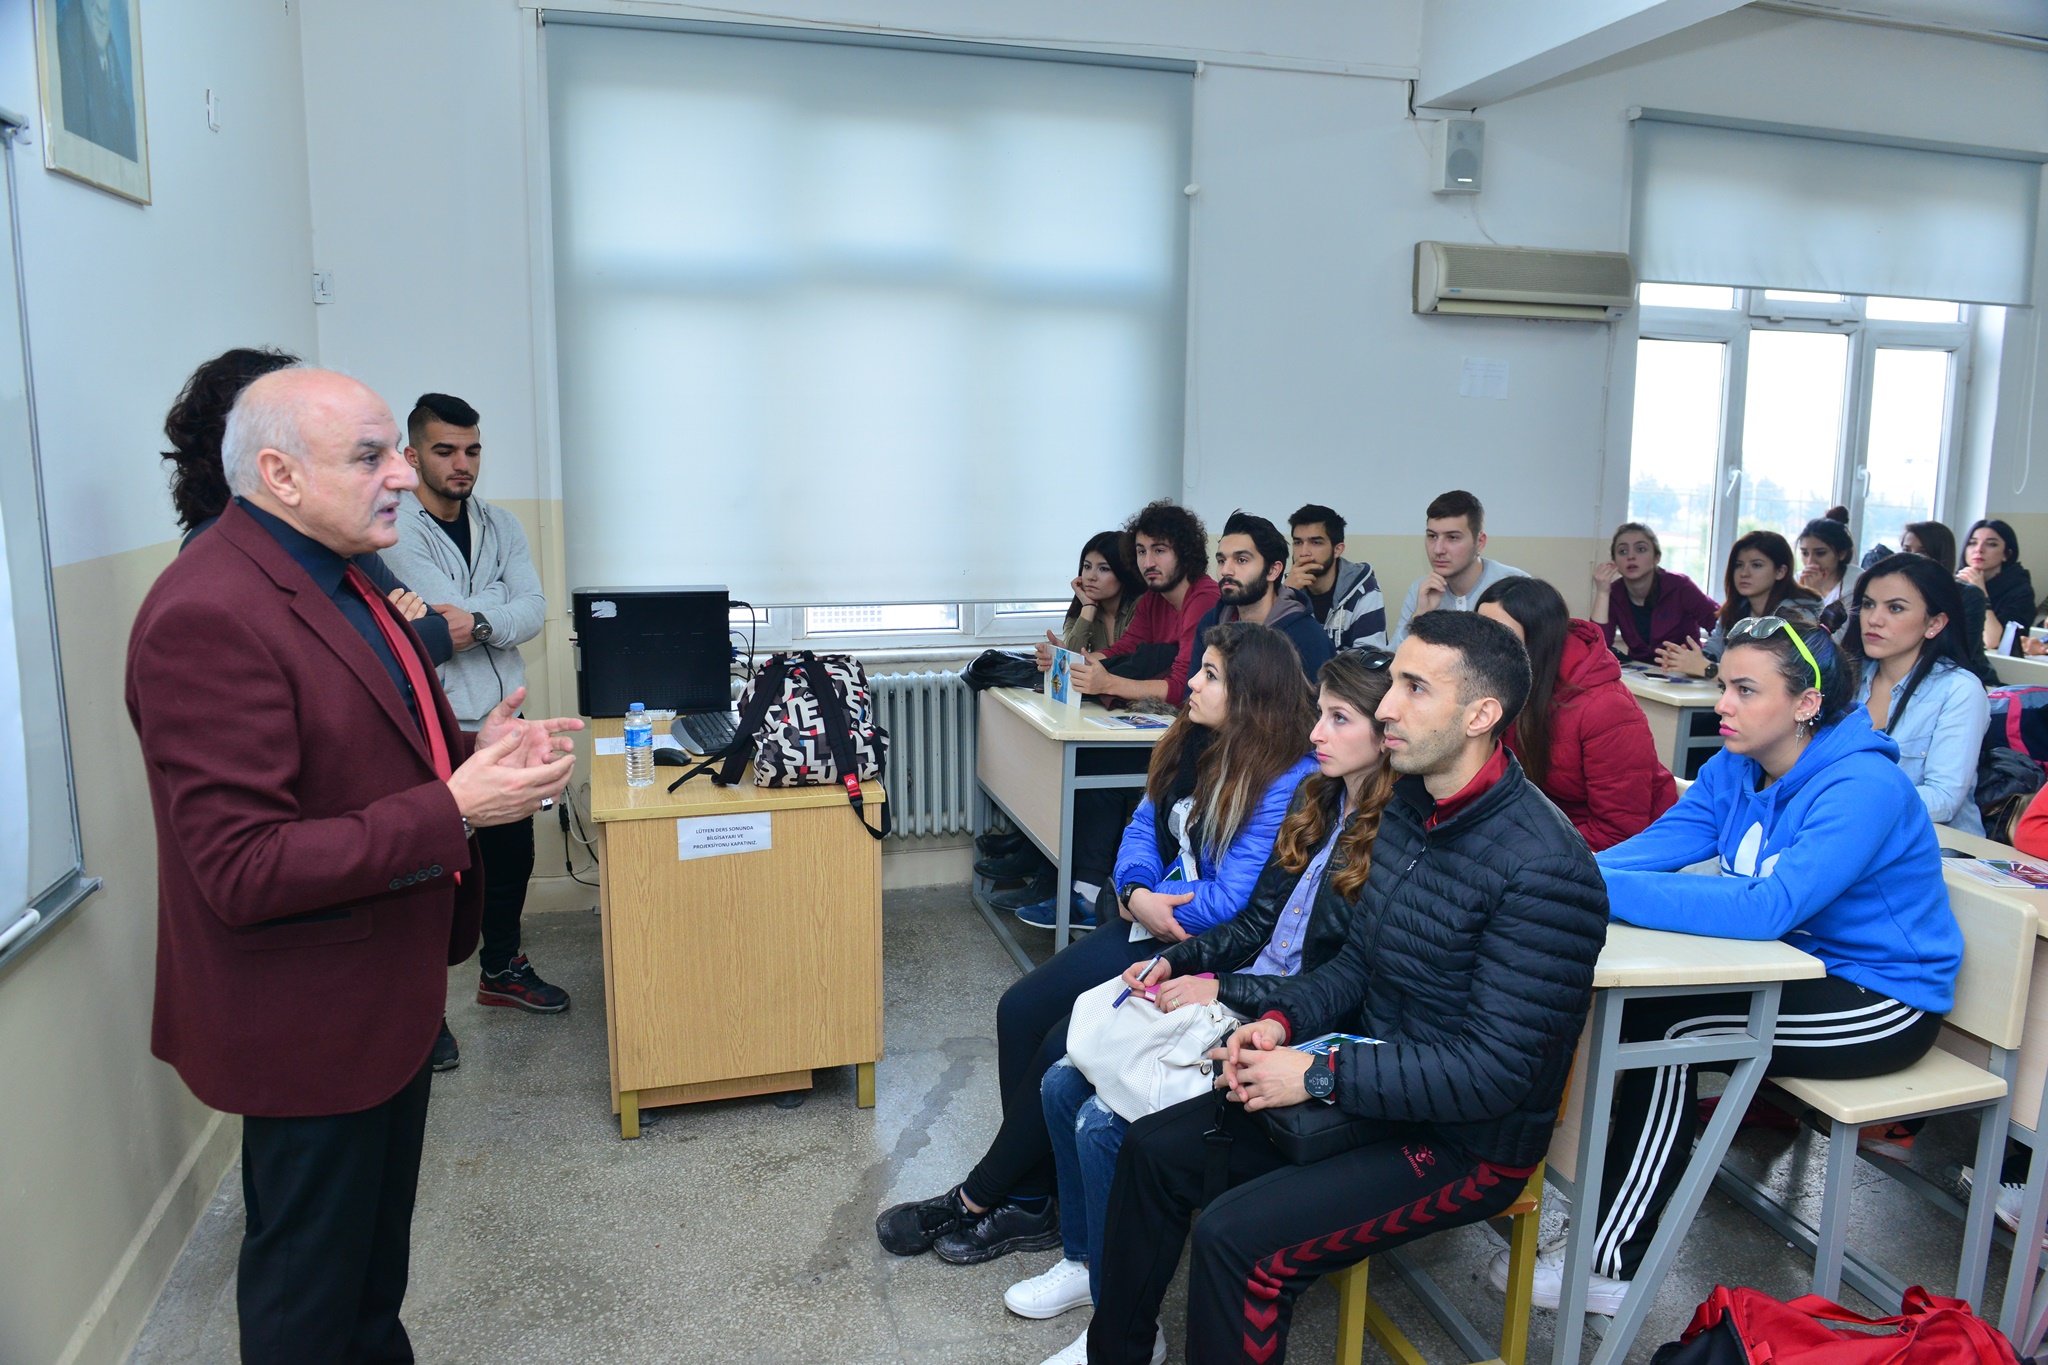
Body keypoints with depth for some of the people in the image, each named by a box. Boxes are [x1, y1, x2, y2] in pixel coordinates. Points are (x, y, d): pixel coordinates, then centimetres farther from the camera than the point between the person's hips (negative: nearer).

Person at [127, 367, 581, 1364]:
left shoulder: (330, 574, 6)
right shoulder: (209, 617, -26)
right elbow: (243, 871, -29)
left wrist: (468, 751, -1)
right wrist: (454, 812, -29)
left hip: (385, 994, 9)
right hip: (308, 1020, -9)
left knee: (378, 1247, 27)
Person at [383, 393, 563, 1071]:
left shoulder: (501, 526, 8)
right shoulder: (394, 532, -12)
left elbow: (533, 612, -5)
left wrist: (479, 622, -21)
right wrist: (502, 596, -14)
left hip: (499, 724, 7)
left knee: (511, 853, 19)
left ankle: (501, 970, 41)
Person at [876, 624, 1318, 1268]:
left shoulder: (1287, 781, -21)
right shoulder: (1195, 743, 5)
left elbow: (1233, 901, -23)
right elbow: (1145, 822, 9)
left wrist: (1154, 905, -10)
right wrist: (1136, 891, -11)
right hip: (1153, 929, 9)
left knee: (1068, 1046, -18)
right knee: (1021, 1010, -4)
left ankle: (976, 1200, 5)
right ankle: (1028, 1202, 6)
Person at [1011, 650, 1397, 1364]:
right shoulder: (1316, 799, 7)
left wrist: (1220, 990, -19)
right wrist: (1174, 961, -2)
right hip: (1228, 997, 8)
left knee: (1104, 1124, -17)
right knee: (1063, 1083, 0)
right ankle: (1083, 1259, 21)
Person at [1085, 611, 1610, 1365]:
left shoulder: (1545, 867, -26)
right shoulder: (1407, 806, 1)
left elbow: (1496, 1071, -26)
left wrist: (1318, 1075, -24)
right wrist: (1283, 1021, -8)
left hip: (1468, 1140, -8)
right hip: (1374, 1078, 8)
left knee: (1236, 1236, -24)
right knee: (1153, 1147, 4)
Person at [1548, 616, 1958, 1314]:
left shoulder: (1863, 788, -25)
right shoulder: (1734, 770, 0)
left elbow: (1764, 909, -37)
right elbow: (1652, 847, -11)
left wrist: (1605, 889, -44)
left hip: (1882, 1005, -7)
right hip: (1802, 967, 7)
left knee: (1668, 1027, -22)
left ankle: (1608, 1265, -15)